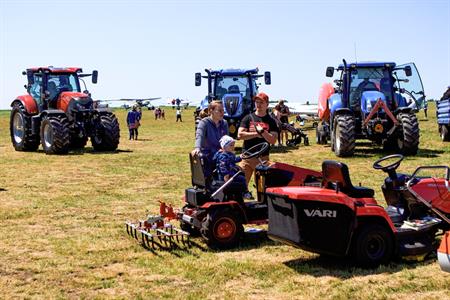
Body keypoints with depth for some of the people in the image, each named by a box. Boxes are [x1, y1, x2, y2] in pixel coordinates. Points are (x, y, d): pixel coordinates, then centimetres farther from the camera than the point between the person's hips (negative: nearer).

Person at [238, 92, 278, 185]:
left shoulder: (271, 121, 6)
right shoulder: (248, 118, 7)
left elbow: (273, 140, -5)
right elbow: (240, 135, -5)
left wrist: (262, 131, -17)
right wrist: (256, 134, -8)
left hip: (263, 157, 0)